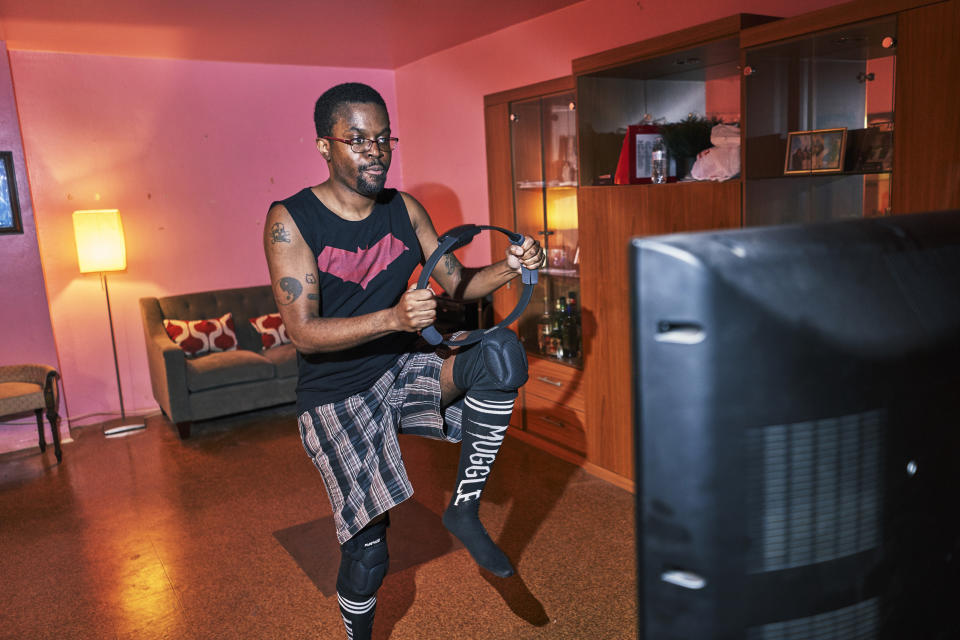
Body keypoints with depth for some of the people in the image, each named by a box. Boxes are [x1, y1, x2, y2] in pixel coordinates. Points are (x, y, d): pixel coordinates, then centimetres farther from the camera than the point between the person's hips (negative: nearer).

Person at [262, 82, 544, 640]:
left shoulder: (405, 210, 1)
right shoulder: (291, 220, -13)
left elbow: (459, 284, 6)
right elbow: (304, 333, -21)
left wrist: (510, 268, -14)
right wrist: (394, 318, -36)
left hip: (405, 370, 4)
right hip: (337, 396, -3)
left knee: (503, 352, -25)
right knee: (367, 552, -3)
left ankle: (464, 508, -11)